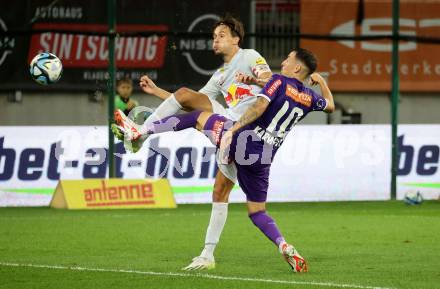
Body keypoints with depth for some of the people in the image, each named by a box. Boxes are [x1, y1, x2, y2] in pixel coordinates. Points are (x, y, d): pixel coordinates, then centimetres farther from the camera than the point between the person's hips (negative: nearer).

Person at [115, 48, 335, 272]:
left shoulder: (280, 81, -3)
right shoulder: (309, 97, 13)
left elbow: (260, 106, -19)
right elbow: (330, 106, 34)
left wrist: (233, 129, -25)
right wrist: (321, 81, 48)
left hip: (242, 142, -5)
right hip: (263, 160, 5)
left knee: (198, 117, 14)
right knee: (257, 212, 17)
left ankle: (138, 131, 11)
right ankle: (285, 247, -5)